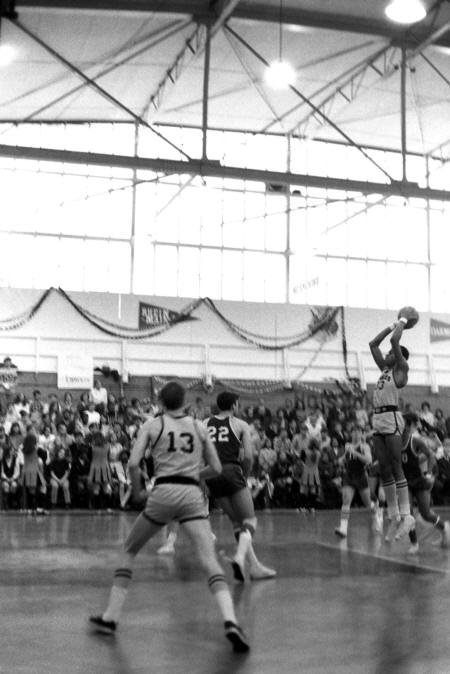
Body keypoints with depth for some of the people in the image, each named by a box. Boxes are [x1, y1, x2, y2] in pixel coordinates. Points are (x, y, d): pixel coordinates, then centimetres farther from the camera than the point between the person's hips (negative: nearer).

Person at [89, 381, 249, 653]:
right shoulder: (198, 426, 13)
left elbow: (134, 463, -4)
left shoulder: (153, 425, 7)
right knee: (210, 561, -7)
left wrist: (137, 492, 11)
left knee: (129, 550, 19)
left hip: (163, 492, -1)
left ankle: (111, 617, 19)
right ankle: (231, 622, -27)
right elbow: (216, 468, 15)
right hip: (193, 495, 1)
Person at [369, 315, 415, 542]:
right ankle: (393, 518, 5)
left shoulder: (402, 368, 1)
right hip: (378, 421, 8)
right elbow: (373, 344, 27)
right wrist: (392, 326, 28)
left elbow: (394, 341, -9)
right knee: (384, 470, 4)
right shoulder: (385, 369, 22)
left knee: (396, 468, -11)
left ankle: (406, 515, -9)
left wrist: (402, 323, 7)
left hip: (391, 419, -8)